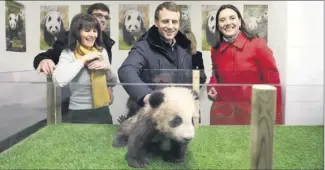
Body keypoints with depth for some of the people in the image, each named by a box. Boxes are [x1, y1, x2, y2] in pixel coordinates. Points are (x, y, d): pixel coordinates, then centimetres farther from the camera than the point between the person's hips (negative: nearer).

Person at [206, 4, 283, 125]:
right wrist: (211, 87, 1)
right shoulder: (215, 50, 4)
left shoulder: (257, 44, -9)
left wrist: (276, 119, -9)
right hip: (222, 114, 4)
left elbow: (272, 81, -8)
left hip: (252, 113, -3)